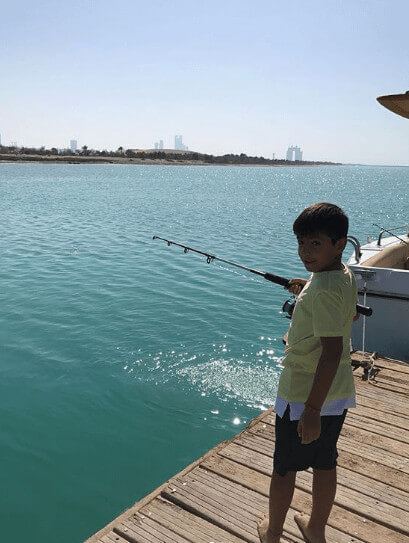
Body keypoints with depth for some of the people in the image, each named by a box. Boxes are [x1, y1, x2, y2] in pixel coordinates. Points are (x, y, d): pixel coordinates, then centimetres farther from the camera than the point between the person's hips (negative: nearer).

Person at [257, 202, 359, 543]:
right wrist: (307, 291, 21)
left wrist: (312, 409, -27)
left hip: (304, 395, -8)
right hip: (339, 393, 9)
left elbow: (332, 351, -29)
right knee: (325, 463, 22)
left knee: (284, 467, 13)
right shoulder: (346, 275, 2)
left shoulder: (323, 290, -26)